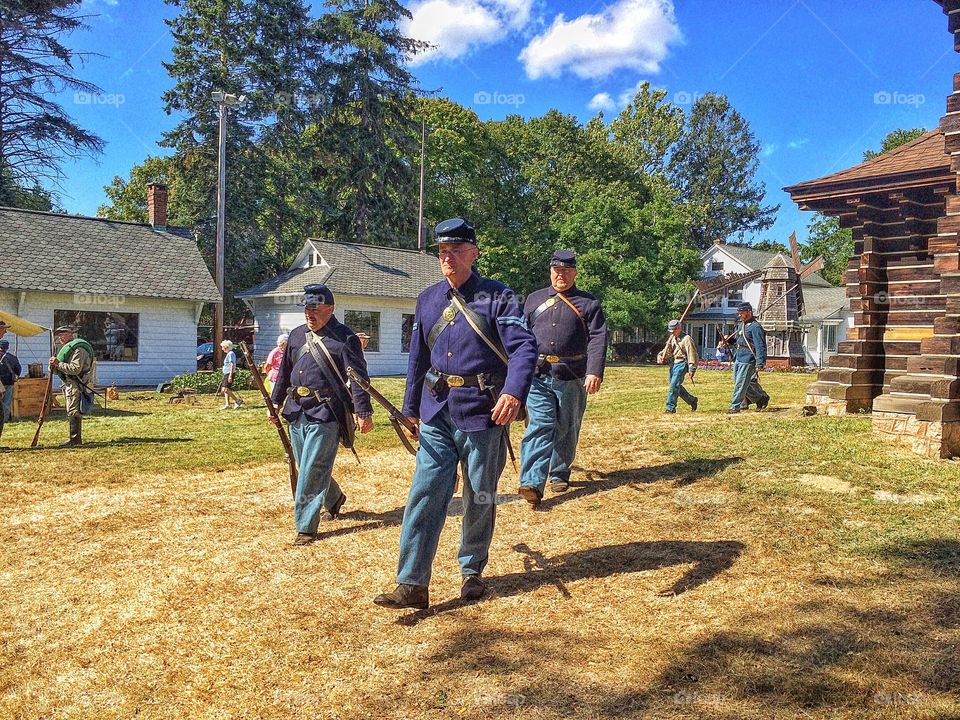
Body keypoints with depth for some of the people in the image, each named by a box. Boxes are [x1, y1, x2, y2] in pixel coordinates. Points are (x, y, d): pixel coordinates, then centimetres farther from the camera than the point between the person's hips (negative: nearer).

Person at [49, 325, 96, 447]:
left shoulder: (78, 349, -12)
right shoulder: (67, 348, 22)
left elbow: (75, 369, -23)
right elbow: (57, 370, 20)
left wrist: (58, 364, -20)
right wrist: (54, 365, -2)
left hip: (76, 385, -10)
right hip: (69, 385, 10)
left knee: (73, 412, -11)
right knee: (74, 413, 13)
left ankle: (74, 440, -10)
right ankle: (77, 439, 18)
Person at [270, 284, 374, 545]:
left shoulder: (344, 338, -7)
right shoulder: (297, 335, 14)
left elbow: (358, 376, -12)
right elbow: (285, 371, 23)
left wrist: (363, 411, -20)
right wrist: (276, 401, 21)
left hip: (325, 413, -7)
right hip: (296, 411, 7)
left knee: (312, 472, -8)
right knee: (306, 468, 17)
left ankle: (306, 528, 2)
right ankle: (334, 499, 42)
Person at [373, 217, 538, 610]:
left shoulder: (497, 296, -5)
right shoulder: (427, 300, 10)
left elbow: (524, 346, -16)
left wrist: (514, 392, -32)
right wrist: (411, 408, 19)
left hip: (482, 412, -4)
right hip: (437, 412, 4)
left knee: (480, 497, 9)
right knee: (425, 492, -2)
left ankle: (472, 571, 29)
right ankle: (412, 584, 2)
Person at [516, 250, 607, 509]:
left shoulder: (589, 303, 5)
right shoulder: (534, 299, 14)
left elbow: (598, 339, -5)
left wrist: (594, 372, -17)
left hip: (572, 378, 0)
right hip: (537, 375, 0)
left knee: (567, 429, 10)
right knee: (540, 425, -11)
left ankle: (560, 474, 29)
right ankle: (532, 483, -18)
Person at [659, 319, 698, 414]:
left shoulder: (686, 339, -9)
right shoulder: (672, 338, 16)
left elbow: (691, 354, -12)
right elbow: (667, 350, 16)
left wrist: (691, 369, -17)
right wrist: (660, 355, -6)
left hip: (681, 364, -9)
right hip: (672, 363, 9)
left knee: (674, 385, -13)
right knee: (676, 385, 13)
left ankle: (670, 407, -7)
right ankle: (692, 400, 31)